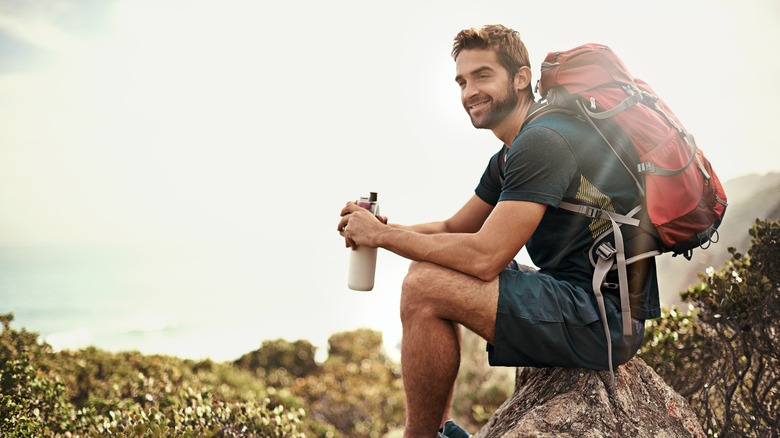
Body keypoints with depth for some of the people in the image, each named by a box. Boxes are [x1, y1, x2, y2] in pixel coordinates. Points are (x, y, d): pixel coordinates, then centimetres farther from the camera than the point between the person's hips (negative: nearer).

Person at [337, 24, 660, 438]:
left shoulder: (543, 141, -17)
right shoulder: (508, 157, 16)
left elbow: (484, 257, -23)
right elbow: (453, 228, 19)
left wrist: (382, 235, -13)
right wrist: (380, 227, 0)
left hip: (605, 317, -11)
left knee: (424, 286, -19)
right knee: (437, 273, 17)